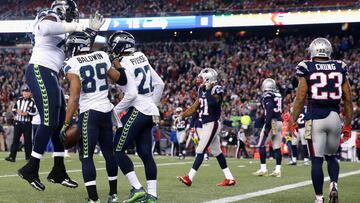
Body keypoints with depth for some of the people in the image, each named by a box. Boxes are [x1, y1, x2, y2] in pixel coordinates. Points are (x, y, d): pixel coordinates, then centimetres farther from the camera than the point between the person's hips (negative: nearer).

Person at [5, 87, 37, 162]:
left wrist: (27, 113, -19)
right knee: (15, 140, 1)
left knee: (27, 140, 1)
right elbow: (13, 108, 14)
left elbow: (35, 112, -8)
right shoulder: (19, 100, 9)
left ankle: (28, 157, 11)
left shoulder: (32, 101, -4)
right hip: (18, 122, 4)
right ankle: (12, 156, -1)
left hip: (27, 124, -3)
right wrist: (17, 111, -6)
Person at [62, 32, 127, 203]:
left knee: (86, 156, -2)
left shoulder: (72, 64, -9)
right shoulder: (102, 57, 7)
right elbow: (120, 79, 15)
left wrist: (66, 123, -15)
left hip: (89, 113, -6)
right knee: (109, 152, 17)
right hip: (107, 111, 6)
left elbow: (74, 97, -16)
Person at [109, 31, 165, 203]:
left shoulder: (123, 64, -13)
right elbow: (159, 84, 16)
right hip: (150, 111, 8)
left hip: (137, 110, -8)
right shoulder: (141, 58, 12)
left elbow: (131, 94, -20)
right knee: (145, 153, 9)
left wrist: (115, 110, -8)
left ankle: (137, 189, -7)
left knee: (118, 150, -1)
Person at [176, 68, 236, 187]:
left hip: (212, 124, -9)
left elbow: (212, 103, -29)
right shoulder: (201, 90, 11)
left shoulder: (216, 90, -12)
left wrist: (209, 90, -23)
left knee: (200, 151, -8)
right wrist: (182, 116, 11)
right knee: (216, 151, 10)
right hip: (203, 124, 9)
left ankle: (189, 178, -8)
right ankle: (229, 178, 15)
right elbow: (195, 107, 17)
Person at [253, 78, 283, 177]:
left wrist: (267, 126, -21)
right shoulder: (278, 96, 13)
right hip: (279, 122, 7)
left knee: (261, 146, 2)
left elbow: (269, 112, -20)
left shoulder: (268, 96, -11)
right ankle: (278, 170, 6)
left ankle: (263, 169, -2)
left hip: (272, 122, -7)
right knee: (277, 147, 8)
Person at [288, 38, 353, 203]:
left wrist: (293, 121, 3)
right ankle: (334, 185, -4)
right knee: (331, 156, 20)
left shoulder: (307, 69, -2)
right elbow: (348, 99, 8)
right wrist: (348, 124, 15)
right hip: (334, 117, 3)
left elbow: (300, 98, -5)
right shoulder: (340, 68, 7)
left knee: (317, 160, 2)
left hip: (315, 119, -3)